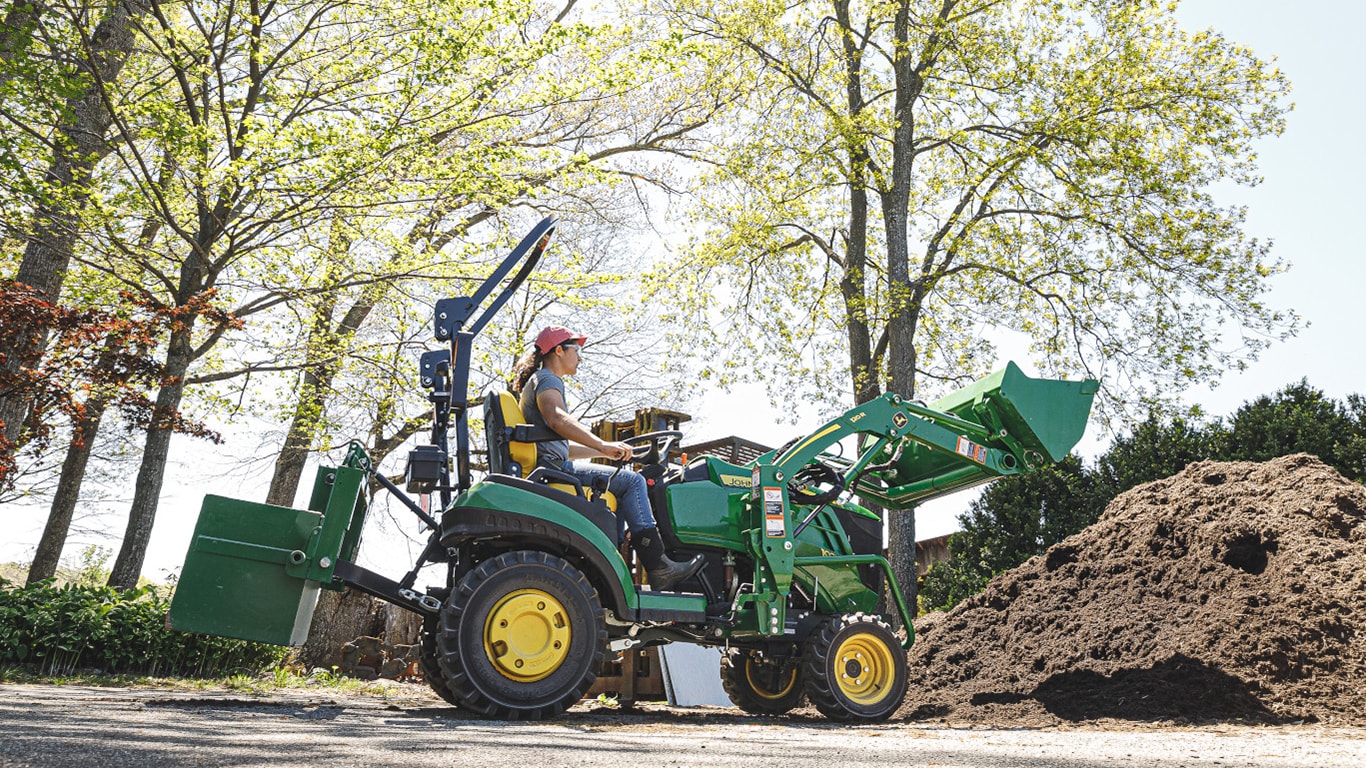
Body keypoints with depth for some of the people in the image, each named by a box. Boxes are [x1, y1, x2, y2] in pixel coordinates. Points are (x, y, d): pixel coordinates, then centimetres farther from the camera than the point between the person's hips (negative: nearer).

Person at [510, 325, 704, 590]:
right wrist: (603, 445, -32)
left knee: (624, 489, 20)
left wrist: (606, 452, 28)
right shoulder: (547, 379, -3)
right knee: (631, 481, -14)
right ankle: (658, 567, -17)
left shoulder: (535, 382, 29)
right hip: (551, 467, -11)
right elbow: (556, 419, -27)